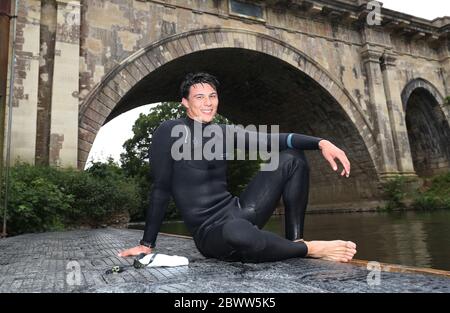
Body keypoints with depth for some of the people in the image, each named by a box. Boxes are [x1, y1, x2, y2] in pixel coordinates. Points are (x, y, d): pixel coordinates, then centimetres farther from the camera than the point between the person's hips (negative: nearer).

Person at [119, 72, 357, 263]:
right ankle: (309, 249, -15)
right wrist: (147, 244, -4)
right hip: (210, 232, -6)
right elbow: (161, 189, -7)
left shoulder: (226, 133, 9)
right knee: (237, 231, -44)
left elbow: (271, 139, -2)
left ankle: (295, 241, -3)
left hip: (239, 212, 7)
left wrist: (320, 143, -16)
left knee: (292, 158, 0)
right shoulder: (170, 132, -7)